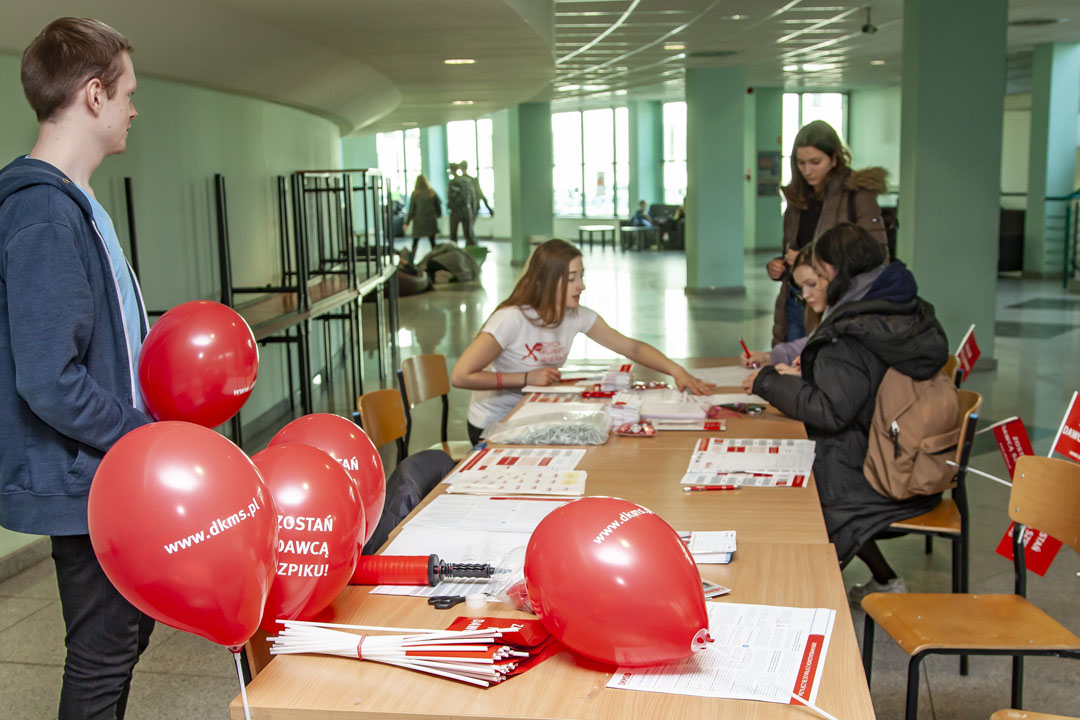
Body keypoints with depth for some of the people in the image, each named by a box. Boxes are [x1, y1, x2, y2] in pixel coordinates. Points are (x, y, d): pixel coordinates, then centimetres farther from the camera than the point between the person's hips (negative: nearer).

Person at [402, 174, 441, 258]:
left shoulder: (415, 194, -7)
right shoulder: (432, 192, -3)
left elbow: (411, 210, -6)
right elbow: (438, 204, 5)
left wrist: (407, 223, -1)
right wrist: (438, 214, 23)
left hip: (419, 221, -1)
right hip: (430, 220, 1)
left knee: (415, 242, 10)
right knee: (432, 241, 6)